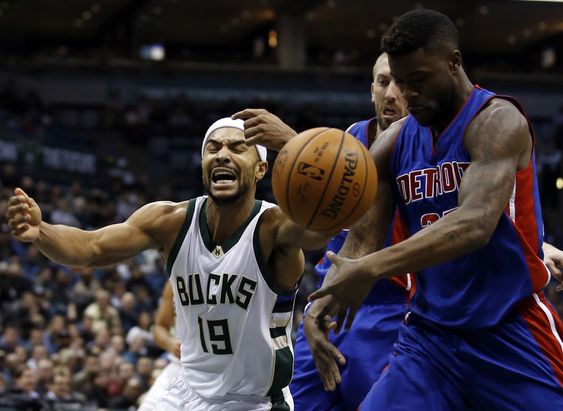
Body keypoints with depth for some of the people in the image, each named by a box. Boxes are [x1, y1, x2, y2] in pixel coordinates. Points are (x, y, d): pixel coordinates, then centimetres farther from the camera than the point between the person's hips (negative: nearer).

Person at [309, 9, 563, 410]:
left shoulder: (497, 121, -13)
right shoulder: (392, 144, 7)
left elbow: (474, 225, -28)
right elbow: (360, 243, 6)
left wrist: (372, 269, -37)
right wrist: (321, 306, -15)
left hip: (510, 332, -5)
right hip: (430, 334, 5)